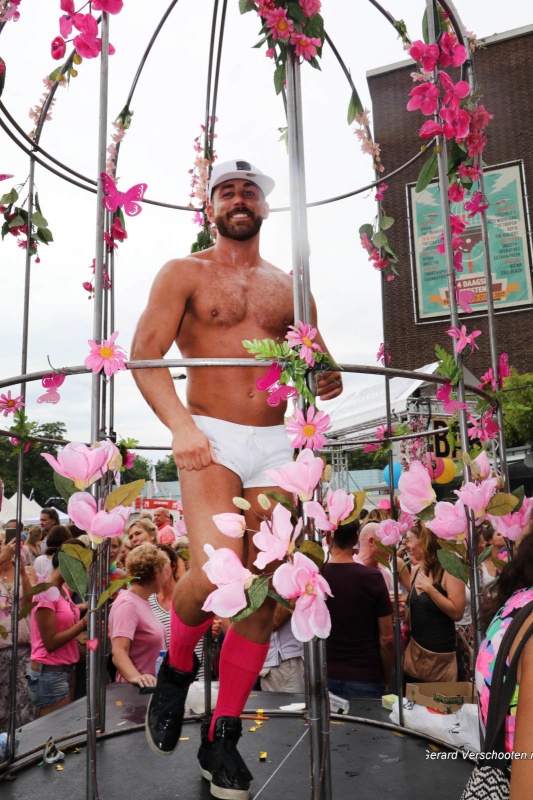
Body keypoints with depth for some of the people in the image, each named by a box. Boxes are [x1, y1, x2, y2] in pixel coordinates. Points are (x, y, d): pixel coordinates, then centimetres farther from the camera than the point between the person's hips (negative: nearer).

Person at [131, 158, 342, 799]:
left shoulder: (289, 286, 18)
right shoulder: (184, 273, 8)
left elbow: (316, 363, 20)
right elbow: (145, 355, -3)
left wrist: (326, 379, -6)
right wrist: (180, 426, -19)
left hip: (276, 446, 4)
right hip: (212, 438, -4)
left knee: (264, 596, 3)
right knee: (216, 573, -24)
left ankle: (222, 740, 21)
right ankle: (176, 666, 12)